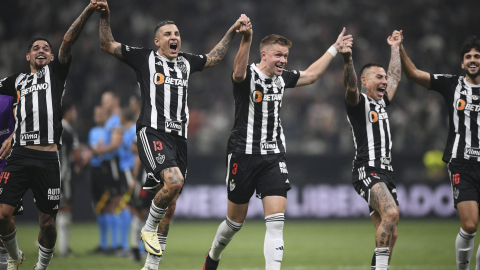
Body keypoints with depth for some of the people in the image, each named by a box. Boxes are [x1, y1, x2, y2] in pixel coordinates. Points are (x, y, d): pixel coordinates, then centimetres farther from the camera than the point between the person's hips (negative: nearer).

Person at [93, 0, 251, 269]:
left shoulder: (186, 62, 19)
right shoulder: (145, 58, 6)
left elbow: (214, 57, 37)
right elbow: (107, 44, 7)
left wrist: (233, 31, 34)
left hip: (179, 136, 6)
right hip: (153, 131, -6)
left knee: (166, 199, 5)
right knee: (174, 181, -28)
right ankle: (149, 229, -3)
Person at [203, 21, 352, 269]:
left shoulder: (282, 79, 9)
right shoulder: (248, 75, -10)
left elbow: (311, 74, 27)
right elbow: (239, 71, -36)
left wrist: (335, 48, 29)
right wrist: (246, 40, -54)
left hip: (273, 157, 4)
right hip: (244, 154, -4)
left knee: (276, 220, -10)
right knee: (236, 220, 9)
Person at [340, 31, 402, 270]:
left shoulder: (381, 102, 21)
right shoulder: (358, 102, -1)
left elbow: (395, 77, 36)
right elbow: (350, 85, -22)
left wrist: (395, 48, 42)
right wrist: (347, 60, -39)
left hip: (385, 172, 9)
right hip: (367, 170, -9)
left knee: (389, 235, 3)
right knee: (391, 213, -29)